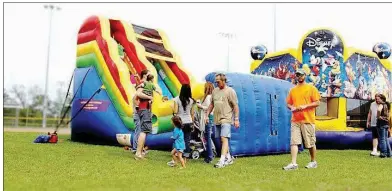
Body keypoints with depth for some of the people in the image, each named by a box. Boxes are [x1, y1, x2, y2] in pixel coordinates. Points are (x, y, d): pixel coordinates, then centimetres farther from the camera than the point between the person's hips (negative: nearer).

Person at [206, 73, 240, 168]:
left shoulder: (230, 91, -6)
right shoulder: (215, 91, 13)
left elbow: (235, 106, -8)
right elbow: (211, 104, 20)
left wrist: (236, 119, -12)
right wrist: (207, 115, 15)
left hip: (226, 119, -7)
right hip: (217, 119, 7)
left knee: (224, 138, -15)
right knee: (221, 140, 11)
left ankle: (222, 161, -18)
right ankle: (229, 158, 23)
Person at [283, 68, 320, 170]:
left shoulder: (311, 88, 1)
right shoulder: (293, 90, 14)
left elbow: (317, 102, -4)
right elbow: (288, 103, 18)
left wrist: (305, 106, -16)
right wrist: (291, 108, -5)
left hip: (308, 120, -4)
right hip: (295, 120, 4)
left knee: (311, 142, 5)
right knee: (293, 142, -5)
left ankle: (313, 162, 21)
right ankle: (293, 163, -6)